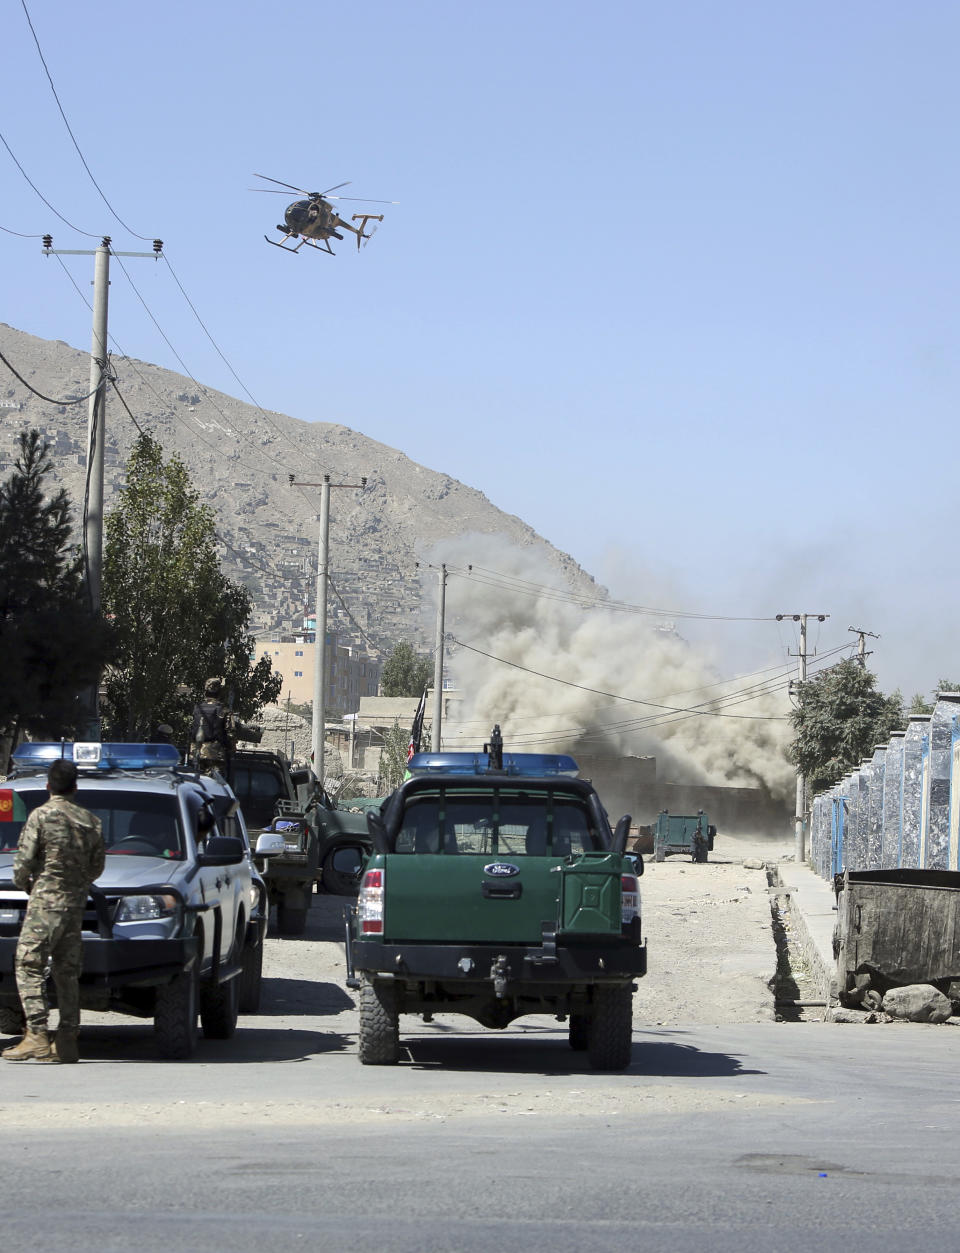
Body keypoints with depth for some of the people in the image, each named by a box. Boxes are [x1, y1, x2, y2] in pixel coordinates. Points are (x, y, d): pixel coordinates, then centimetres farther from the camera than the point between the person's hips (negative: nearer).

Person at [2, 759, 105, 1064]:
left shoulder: (41, 816, -8)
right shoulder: (90, 821, 9)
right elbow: (97, 866, 13)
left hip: (45, 901, -6)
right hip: (76, 904, 6)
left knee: (28, 968, -6)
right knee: (67, 972, 9)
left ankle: (37, 1037, -17)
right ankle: (67, 1041, 7)